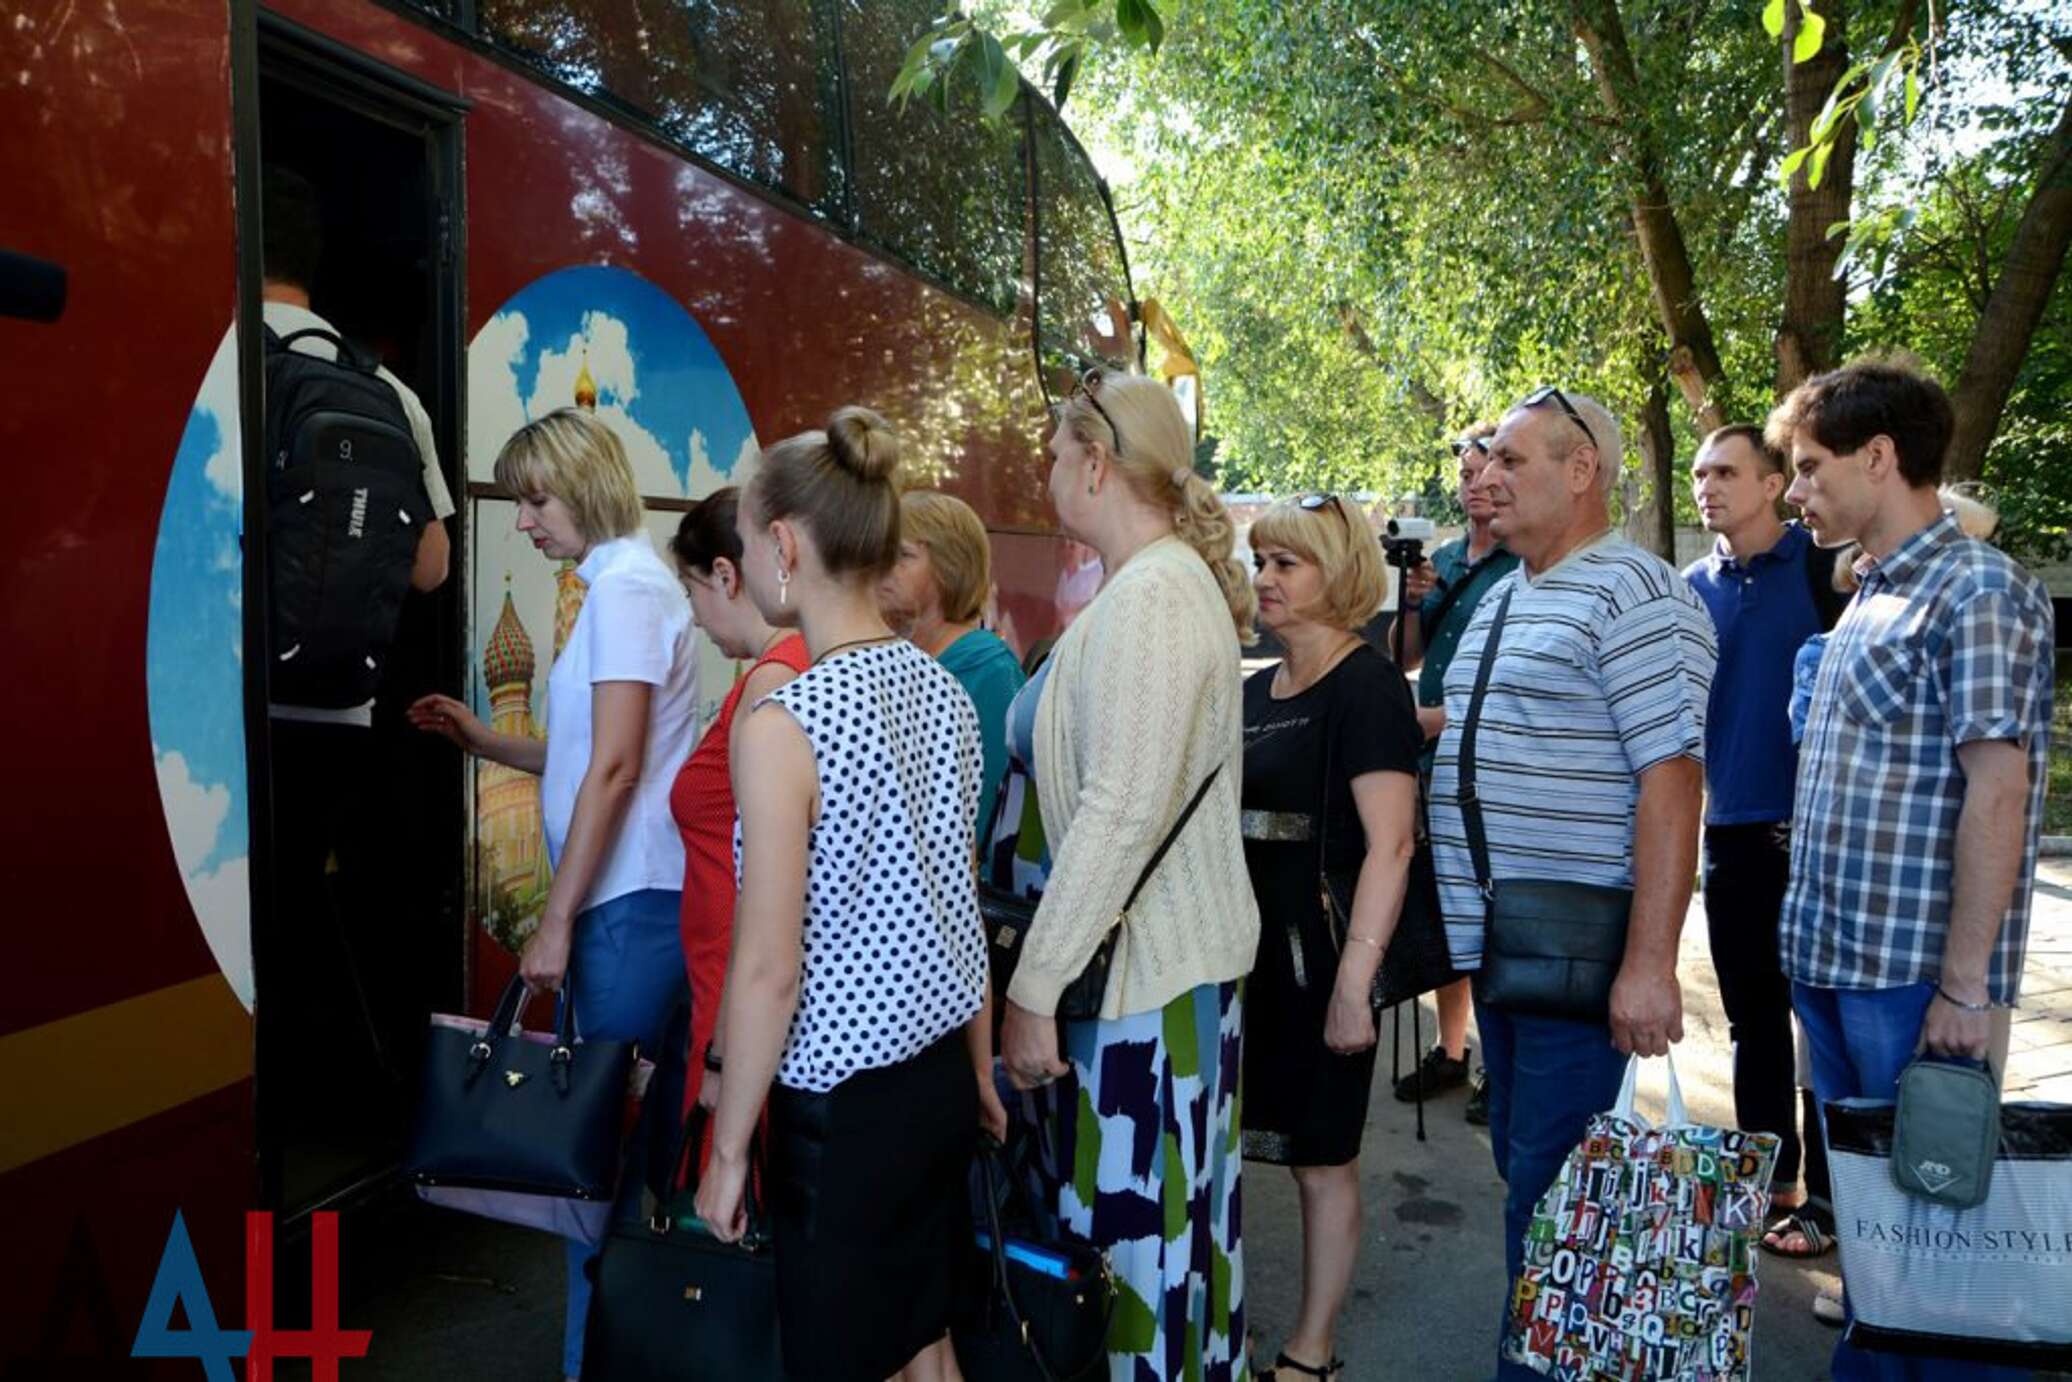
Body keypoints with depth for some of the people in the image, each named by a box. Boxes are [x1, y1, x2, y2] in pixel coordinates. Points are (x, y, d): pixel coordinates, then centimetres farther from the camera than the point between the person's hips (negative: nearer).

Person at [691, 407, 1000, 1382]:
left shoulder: (781, 725, -20)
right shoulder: (944, 693, 0)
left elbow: (767, 971, -18)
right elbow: (966, 904, 8)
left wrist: (728, 1150, -6)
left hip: (841, 1103, -7)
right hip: (940, 1072, 7)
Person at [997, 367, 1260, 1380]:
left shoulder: (1150, 594, -17)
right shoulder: (1172, 580, 13)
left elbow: (1123, 809, -24)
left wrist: (1035, 983, -20)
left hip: (1142, 968, -10)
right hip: (1170, 952, 10)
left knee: (1134, 1227, 2)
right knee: (1169, 1219, 19)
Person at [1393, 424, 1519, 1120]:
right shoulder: (1442, 560, 13)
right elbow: (1408, 658, 16)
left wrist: (1440, 717, -18)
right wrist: (1412, 601, -1)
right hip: (1435, 760, 7)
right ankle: (1450, 1050, 26)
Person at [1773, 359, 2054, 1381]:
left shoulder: (1977, 591, -13)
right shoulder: (1872, 596, 13)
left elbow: (1997, 791, -18)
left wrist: (1965, 988, -20)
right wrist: (1810, 916, 15)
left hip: (1915, 973, -8)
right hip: (1831, 956, 8)